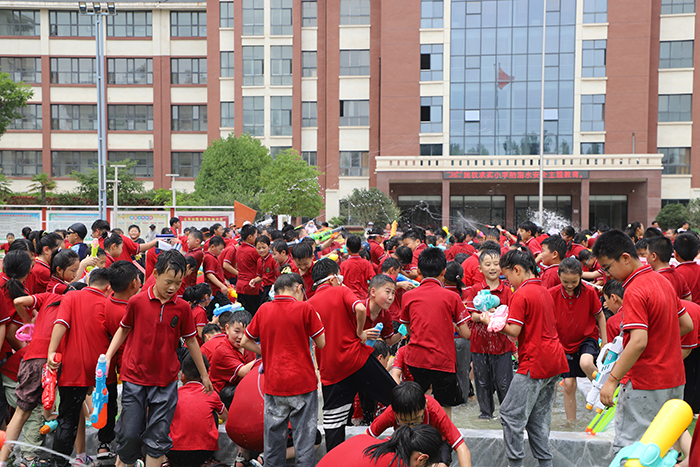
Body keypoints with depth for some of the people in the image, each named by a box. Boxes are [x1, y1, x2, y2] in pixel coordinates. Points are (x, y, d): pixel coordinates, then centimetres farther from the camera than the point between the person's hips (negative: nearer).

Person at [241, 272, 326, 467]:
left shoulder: (263, 310, 3)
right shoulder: (304, 308, -7)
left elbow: (245, 342, 11)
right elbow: (321, 343, -1)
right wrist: (316, 319, 12)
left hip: (273, 383, 3)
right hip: (302, 382, -3)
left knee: (274, 436, 12)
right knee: (304, 435, 5)